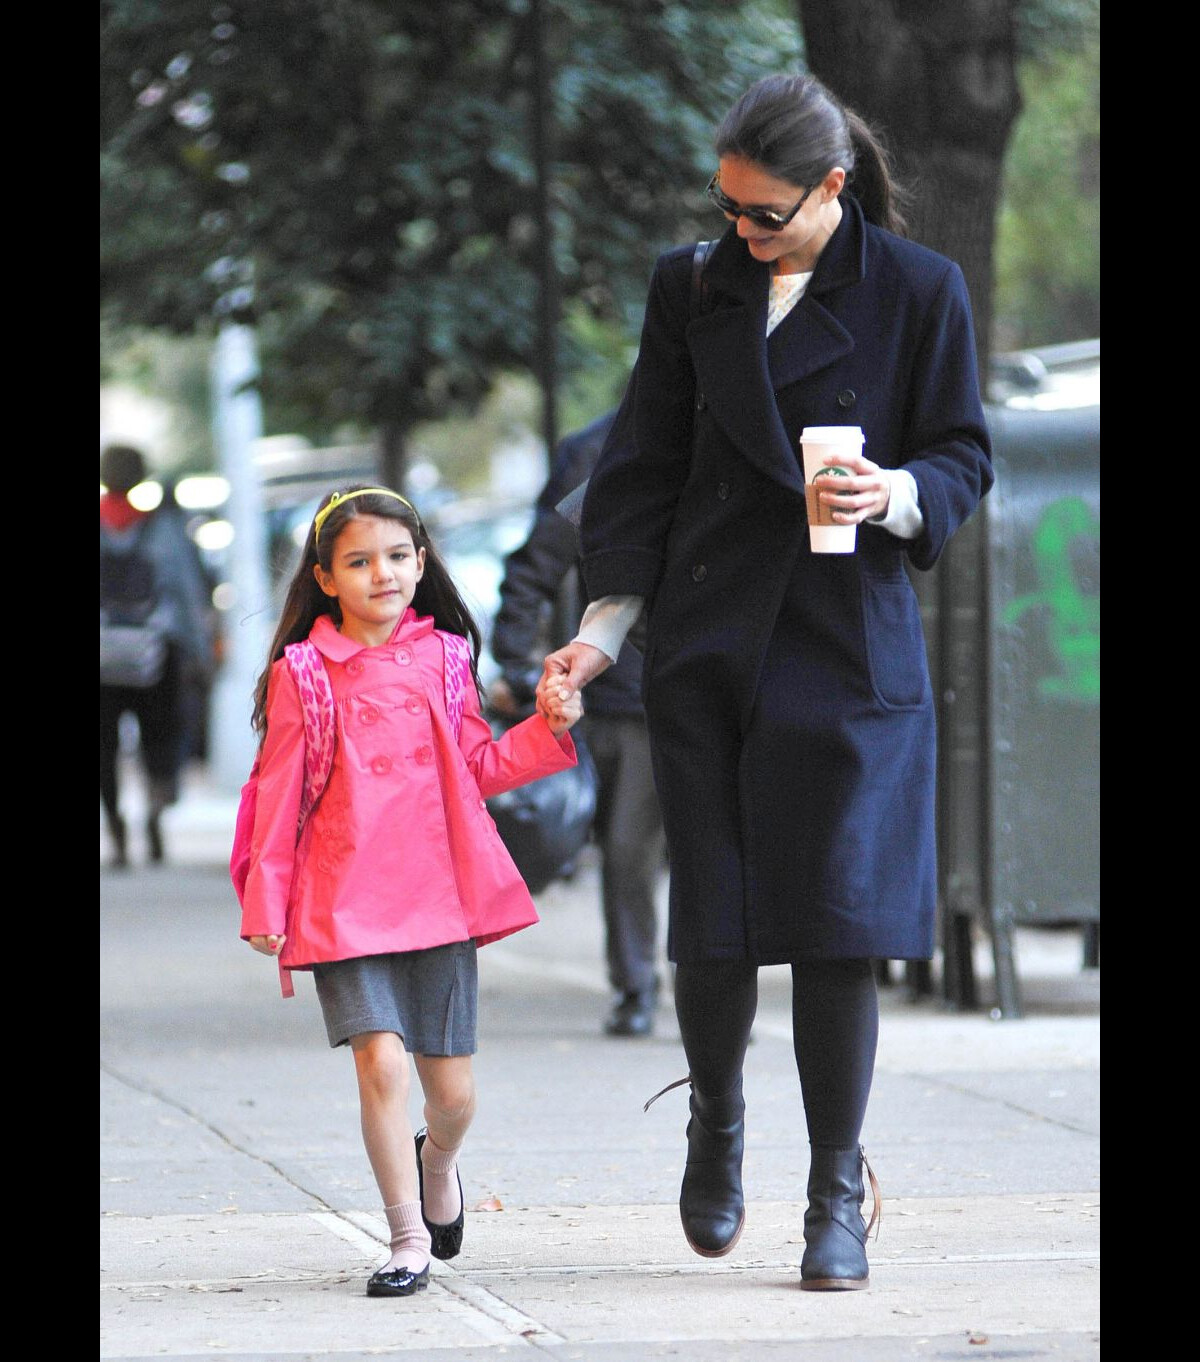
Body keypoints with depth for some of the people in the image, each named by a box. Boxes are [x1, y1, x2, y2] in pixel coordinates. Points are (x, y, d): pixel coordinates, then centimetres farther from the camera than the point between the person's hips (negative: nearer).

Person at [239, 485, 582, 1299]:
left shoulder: (442, 659, 8)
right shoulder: (301, 675, 0)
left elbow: (478, 769, 15)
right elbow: (278, 795, 3)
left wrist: (548, 731, 0)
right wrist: (265, 904, 2)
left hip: (439, 897, 3)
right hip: (344, 902, -3)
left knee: (452, 1089, 6)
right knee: (382, 1062, -16)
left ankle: (437, 1162, 42)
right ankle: (408, 1240, -1)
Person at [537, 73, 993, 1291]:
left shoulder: (918, 294, -1)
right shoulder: (694, 291, 7)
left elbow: (962, 460, 4)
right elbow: (646, 470, 11)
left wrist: (898, 493, -18)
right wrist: (601, 631, 6)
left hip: (849, 651, -2)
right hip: (707, 645, 2)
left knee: (837, 919, -6)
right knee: (711, 924, -1)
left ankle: (836, 1195, 5)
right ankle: (716, 1122, 28)